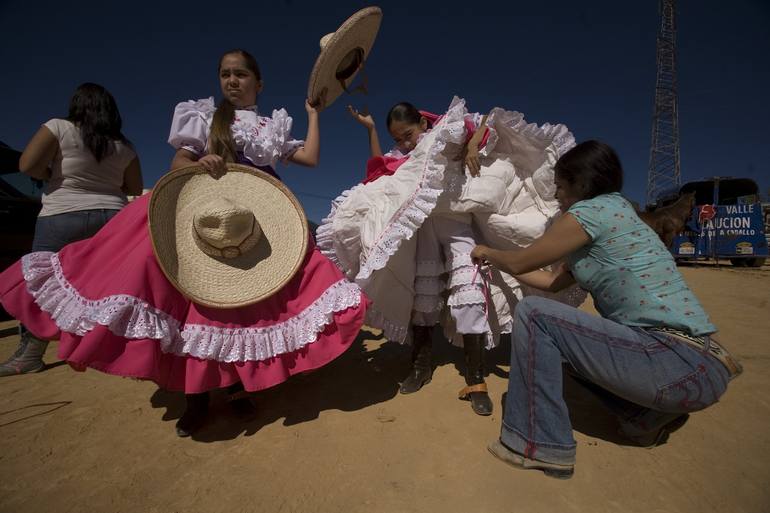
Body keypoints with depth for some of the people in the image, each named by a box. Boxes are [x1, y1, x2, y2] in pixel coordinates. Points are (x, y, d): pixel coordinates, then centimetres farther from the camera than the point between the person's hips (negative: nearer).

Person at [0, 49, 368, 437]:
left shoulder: (274, 127, 17)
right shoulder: (205, 117, 13)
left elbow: (310, 157, 6)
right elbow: (177, 164, 6)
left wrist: (313, 113, 14)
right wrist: (200, 163, -16)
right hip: (206, 214, -1)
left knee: (248, 300, -4)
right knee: (201, 297, -8)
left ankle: (239, 383, 11)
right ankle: (196, 393, 5)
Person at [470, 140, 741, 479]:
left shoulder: (593, 209, -12)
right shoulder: (614, 211, 16)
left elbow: (520, 263, -6)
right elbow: (553, 281, 19)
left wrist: (487, 253, 15)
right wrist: (496, 262, 26)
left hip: (681, 364, -10)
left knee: (533, 314, -14)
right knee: (559, 338, 21)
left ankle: (539, 444, -4)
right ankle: (647, 414, 19)